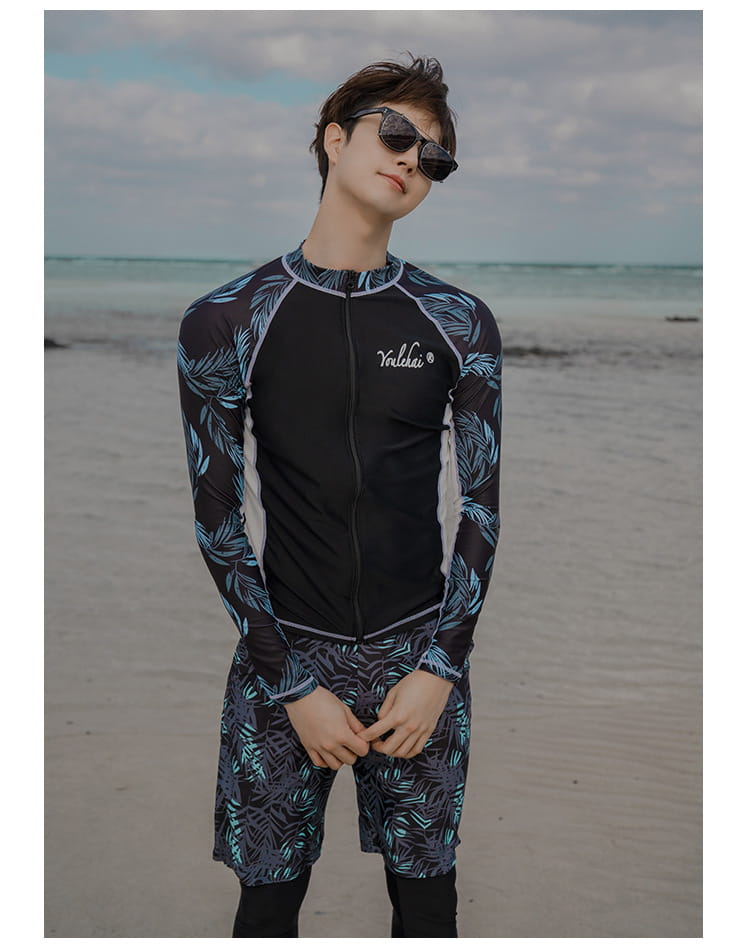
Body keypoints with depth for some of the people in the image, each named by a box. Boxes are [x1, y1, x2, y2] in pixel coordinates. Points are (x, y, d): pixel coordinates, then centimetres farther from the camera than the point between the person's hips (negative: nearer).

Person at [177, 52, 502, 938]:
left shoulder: (460, 323, 0)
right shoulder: (223, 323, -4)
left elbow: (481, 505, 3)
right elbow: (220, 520, -3)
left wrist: (440, 667, -5)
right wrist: (296, 686, -7)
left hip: (422, 655, 1)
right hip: (282, 657, -1)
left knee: (425, 896, 12)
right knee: (268, 900, 8)